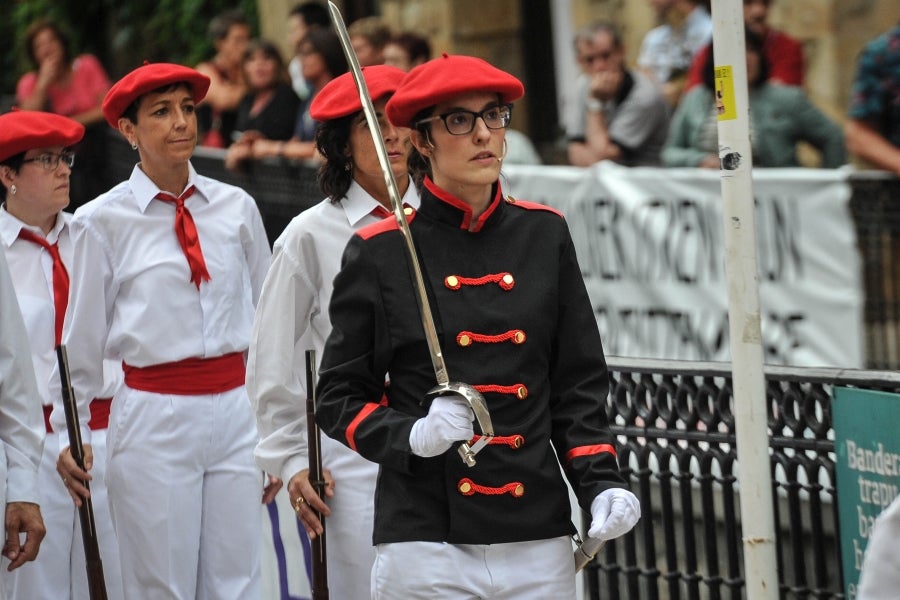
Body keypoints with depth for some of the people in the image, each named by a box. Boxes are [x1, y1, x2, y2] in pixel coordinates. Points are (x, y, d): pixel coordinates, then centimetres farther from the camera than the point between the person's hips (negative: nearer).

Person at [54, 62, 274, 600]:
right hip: (154, 420, -3)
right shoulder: (104, 222, -2)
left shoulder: (237, 208, 6)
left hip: (236, 413, 3)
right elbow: (83, 339, 4)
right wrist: (74, 433, 4)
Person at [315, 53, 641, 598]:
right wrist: (413, 436, -14)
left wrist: (601, 484, -1)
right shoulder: (380, 253, -1)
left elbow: (578, 384, 12)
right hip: (426, 547, -3)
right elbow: (340, 398, 4)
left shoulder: (543, 234, 8)